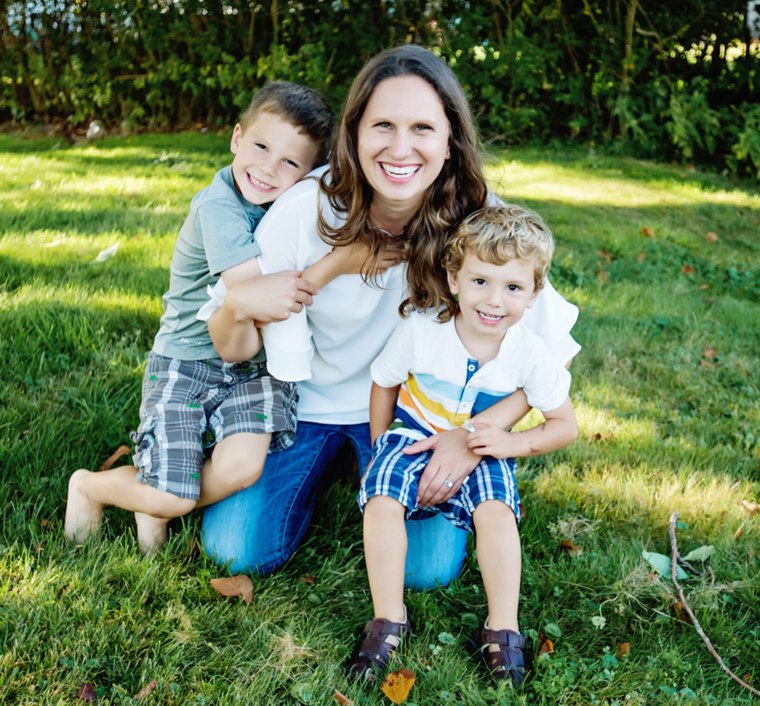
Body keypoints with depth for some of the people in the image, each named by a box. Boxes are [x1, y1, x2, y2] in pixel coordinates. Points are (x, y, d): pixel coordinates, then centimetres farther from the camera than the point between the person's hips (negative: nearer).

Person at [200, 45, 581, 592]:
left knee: (428, 568, -14)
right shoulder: (302, 213, -23)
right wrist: (236, 309, -36)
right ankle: (328, 465, 21)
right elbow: (234, 352, -13)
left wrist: (478, 434, -27)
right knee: (235, 550, -10)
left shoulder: (479, 220, -22)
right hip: (309, 402, 0)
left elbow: (549, 351, -15)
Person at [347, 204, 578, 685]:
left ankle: (503, 630, -17)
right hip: (414, 439, 0)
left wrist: (513, 443, -20)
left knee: (495, 508, -28)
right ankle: (388, 621, -16)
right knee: (381, 495, -26)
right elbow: (384, 385, 1)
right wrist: (382, 452, 1)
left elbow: (565, 425, -4)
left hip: (483, 453, 0)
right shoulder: (420, 331, -18)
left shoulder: (530, 354, -16)